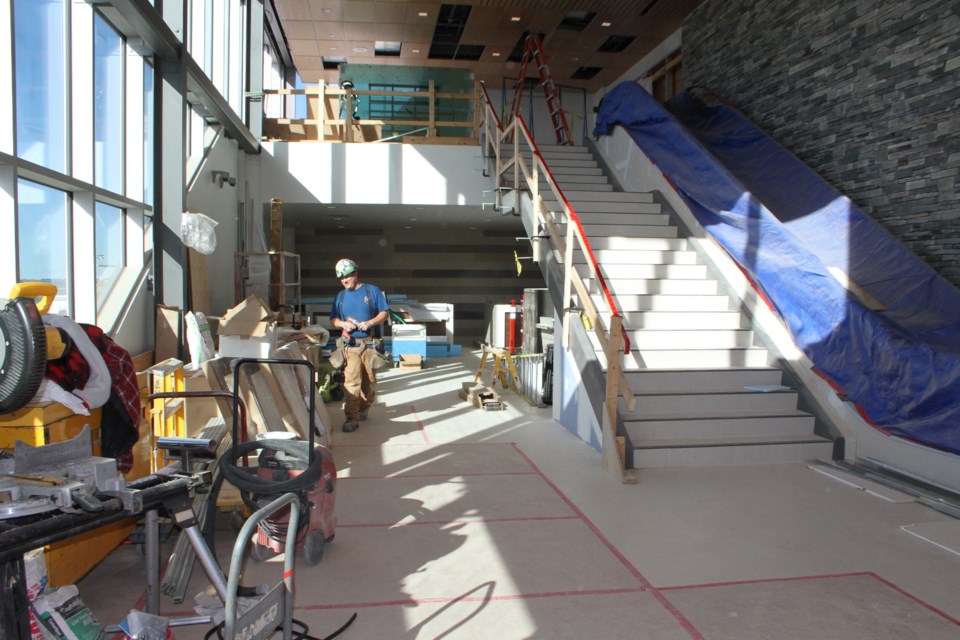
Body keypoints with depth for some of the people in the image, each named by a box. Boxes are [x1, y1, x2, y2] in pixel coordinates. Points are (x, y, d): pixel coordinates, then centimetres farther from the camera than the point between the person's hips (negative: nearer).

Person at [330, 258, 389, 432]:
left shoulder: (373, 291, 4)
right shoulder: (340, 296, 14)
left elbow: (384, 313, 2)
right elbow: (333, 320, 16)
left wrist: (370, 323, -15)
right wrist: (343, 324, -7)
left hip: (370, 344, -1)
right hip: (350, 345, 1)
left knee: (369, 380, 9)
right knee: (351, 381, -10)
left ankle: (364, 408, 31)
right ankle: (352, 418, -12)